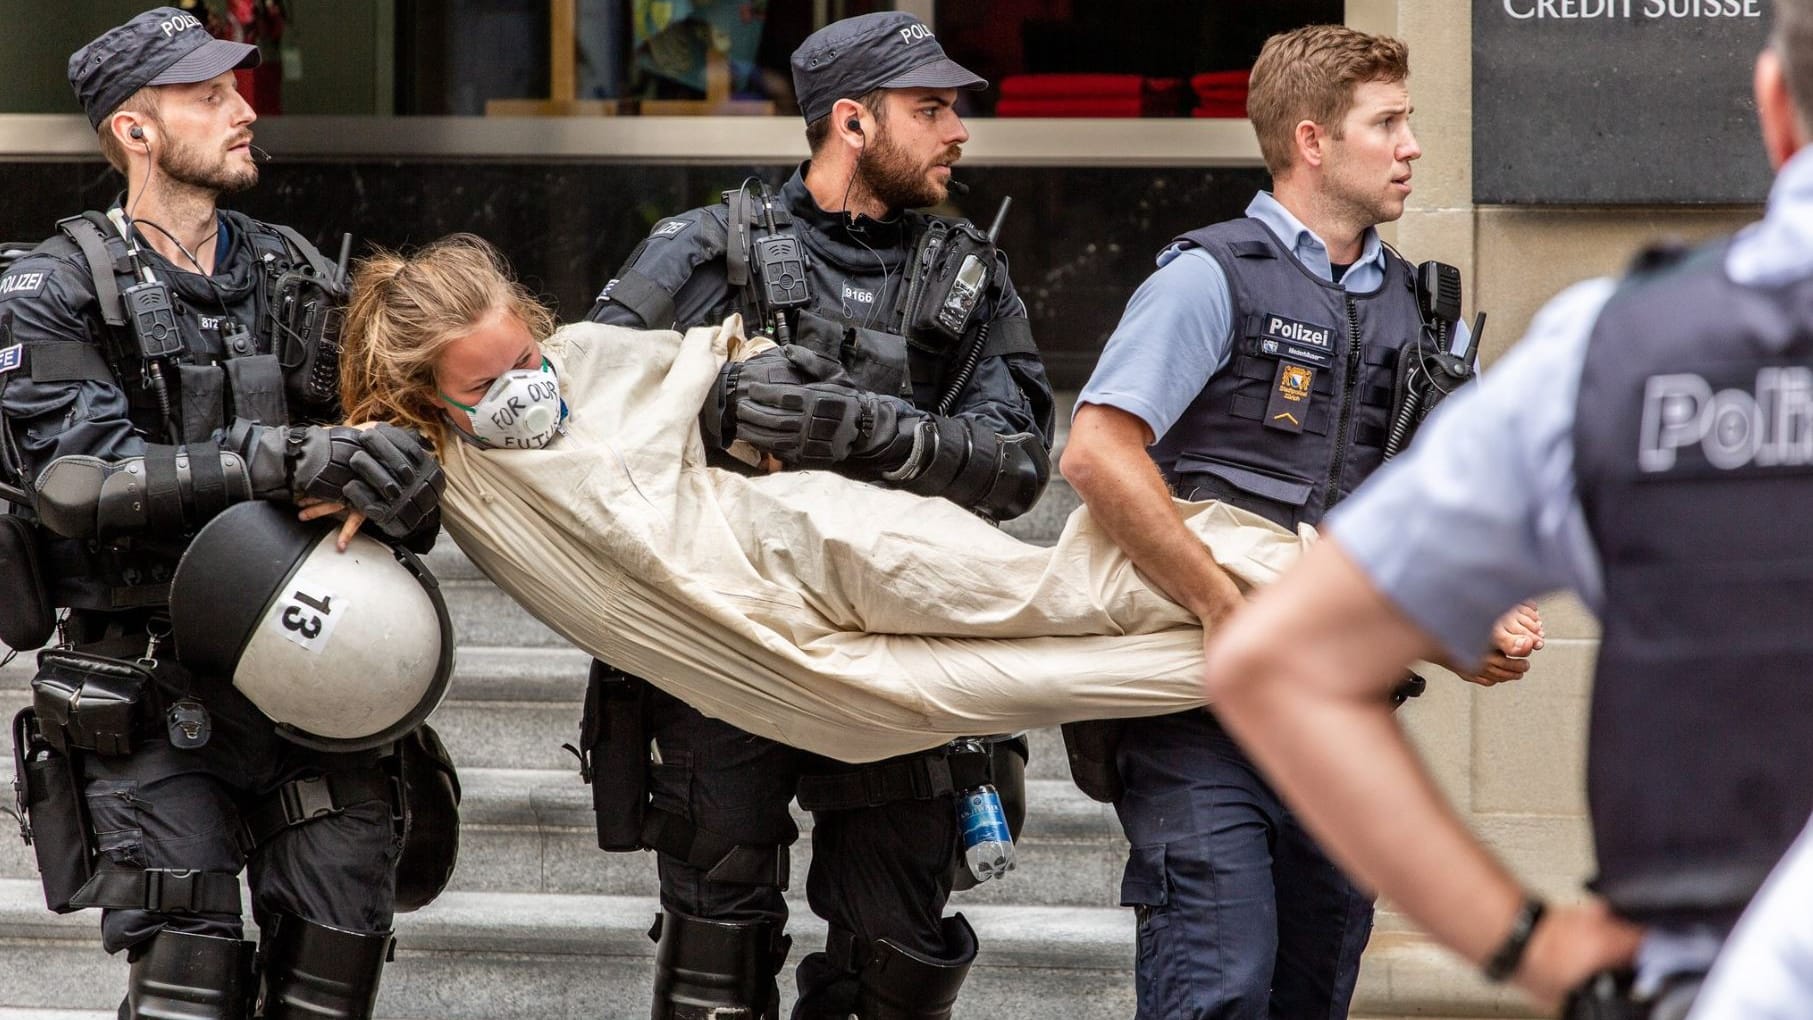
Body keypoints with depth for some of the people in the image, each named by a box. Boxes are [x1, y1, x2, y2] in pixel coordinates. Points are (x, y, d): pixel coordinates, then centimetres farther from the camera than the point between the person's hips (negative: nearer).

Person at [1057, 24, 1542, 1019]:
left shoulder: (1425, 319, 17)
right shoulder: (1212, 277, -4)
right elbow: (1097, 454, -15)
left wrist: (1488, 620, -2)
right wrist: (1228, 609, -19)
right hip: (1200, 713, -6)